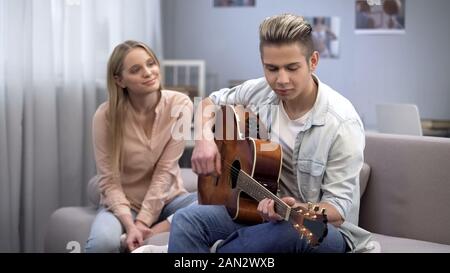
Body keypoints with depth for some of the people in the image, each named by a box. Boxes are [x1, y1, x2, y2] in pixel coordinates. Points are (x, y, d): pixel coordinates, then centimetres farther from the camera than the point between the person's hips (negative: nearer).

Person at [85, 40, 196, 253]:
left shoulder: (179, 105, -12)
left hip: (166, 198, 2)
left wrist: (142, 223, -21)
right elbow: (109, 181, -14)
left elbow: (165, 171, -15)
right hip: (123, 203, -2)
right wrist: (130, 225, -29)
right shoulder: (106, 116, -14)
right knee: (102, 243, -34)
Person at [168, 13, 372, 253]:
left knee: (291, 232, -40)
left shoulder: (341, 123, -22)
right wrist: (204, 140, -7)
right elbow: (210, 103, 15)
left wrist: (296, 210, -41)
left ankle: (212, 250, -17)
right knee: (186, 220, -21)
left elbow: (340, 208, -19)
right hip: (257, 208, 4)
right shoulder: (259, 92, -5)